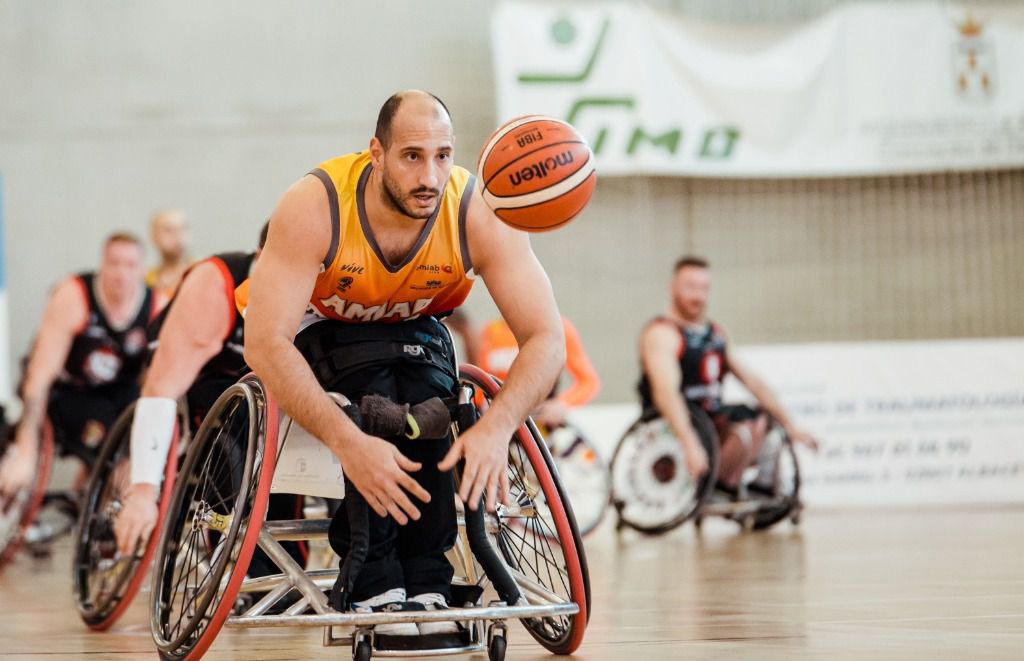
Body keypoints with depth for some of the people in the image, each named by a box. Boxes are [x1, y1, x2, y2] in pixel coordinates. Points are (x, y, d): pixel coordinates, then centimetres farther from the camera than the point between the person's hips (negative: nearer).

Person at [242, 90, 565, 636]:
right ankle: (370, 586, -24)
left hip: (412, 328, 2)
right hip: (313, 326, -2)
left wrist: (496, 428, -46)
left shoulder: (481, 215, -27)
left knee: (427, 393, -30)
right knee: (373, 393, -32)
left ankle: (425, 586, -20)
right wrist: (347, 442, -50)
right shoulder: (314, 208, -34)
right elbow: (265, 345, -39)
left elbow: (546, 339, -28)